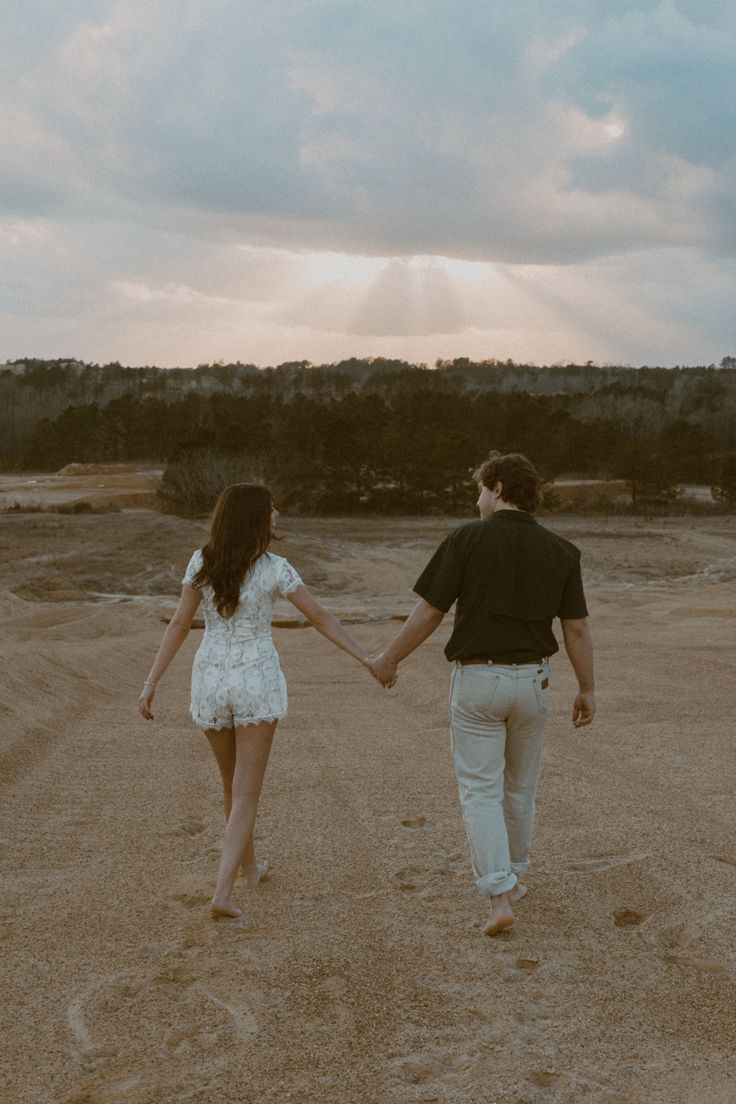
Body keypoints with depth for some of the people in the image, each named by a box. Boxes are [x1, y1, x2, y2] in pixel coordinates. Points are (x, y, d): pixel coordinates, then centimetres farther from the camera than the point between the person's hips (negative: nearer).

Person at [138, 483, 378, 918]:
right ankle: (223, 893, -11)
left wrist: (152, 682, 1)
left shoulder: (202, 563, -3)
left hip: (210, 681, 4)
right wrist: (367, 659, -2)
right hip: (257, 681, -3)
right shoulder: (275, 569, -11)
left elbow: (179, 625, -3)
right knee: (247, 793, 1)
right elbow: (322, 618, -8)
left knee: (233, 782, 23)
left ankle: (250, 867, 40)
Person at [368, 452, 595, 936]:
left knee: (481, 791, 2)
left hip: (477, 679, -3)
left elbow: (428, 613, -9)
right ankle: (515, 876, 35)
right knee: (520, 786, 20)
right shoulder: (561, 551, -1)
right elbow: (577, 628, 0)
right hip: (533, 679, 3)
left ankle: (499, 895, -8)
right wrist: (588, 689, 10)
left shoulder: (468, 539, -10)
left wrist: (389, 659, 5)